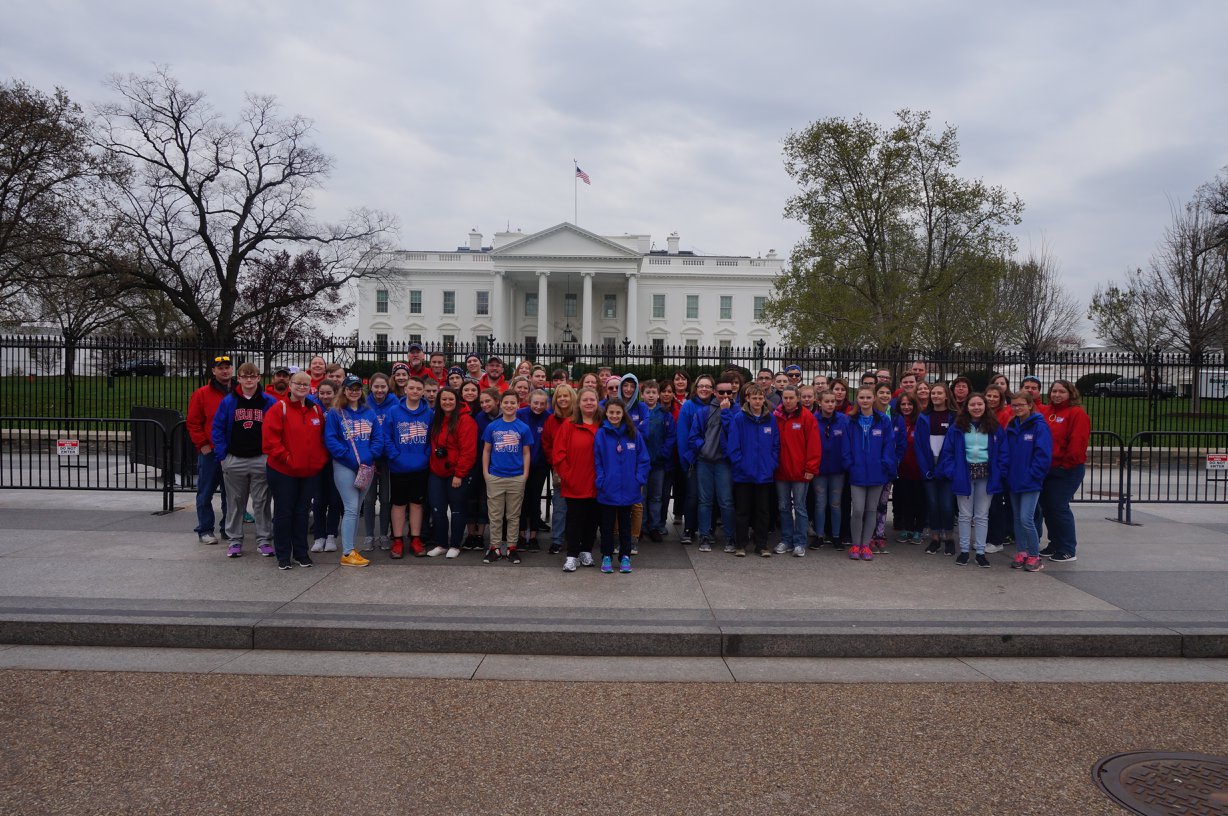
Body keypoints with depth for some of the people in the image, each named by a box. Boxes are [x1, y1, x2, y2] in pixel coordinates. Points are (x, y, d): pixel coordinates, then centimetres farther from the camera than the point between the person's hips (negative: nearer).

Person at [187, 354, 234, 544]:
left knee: (230, 493, 12)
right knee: (206, 493, 3)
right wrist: (202, 444, -9)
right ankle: (204, 530, 12)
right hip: (209, 452, -2)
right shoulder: (202, 394, 0)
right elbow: (193, 422, -1)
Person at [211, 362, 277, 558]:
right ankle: (234, 541, 19)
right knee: (235, 503, 10)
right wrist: (222, 455, -1)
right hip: (234, 460, 1)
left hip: (261, 460, -1)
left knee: (261, 502, 4)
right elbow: (218, 429, 5)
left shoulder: (269, 401, 0)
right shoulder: (228, 401, 3)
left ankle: (264, 540, 13)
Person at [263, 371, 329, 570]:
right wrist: (286, 458, -16)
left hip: (310, 472, 4)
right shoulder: (279, 409, -7)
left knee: (302, 512, 12)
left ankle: (301, 553, 23)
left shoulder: (316, 410, 9)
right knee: (283, 513, 4)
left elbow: (322, 438, 15)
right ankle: (283, 556, 14)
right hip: (282, 471, -4)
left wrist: (322, 458, 2)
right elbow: (269, 439, -14)